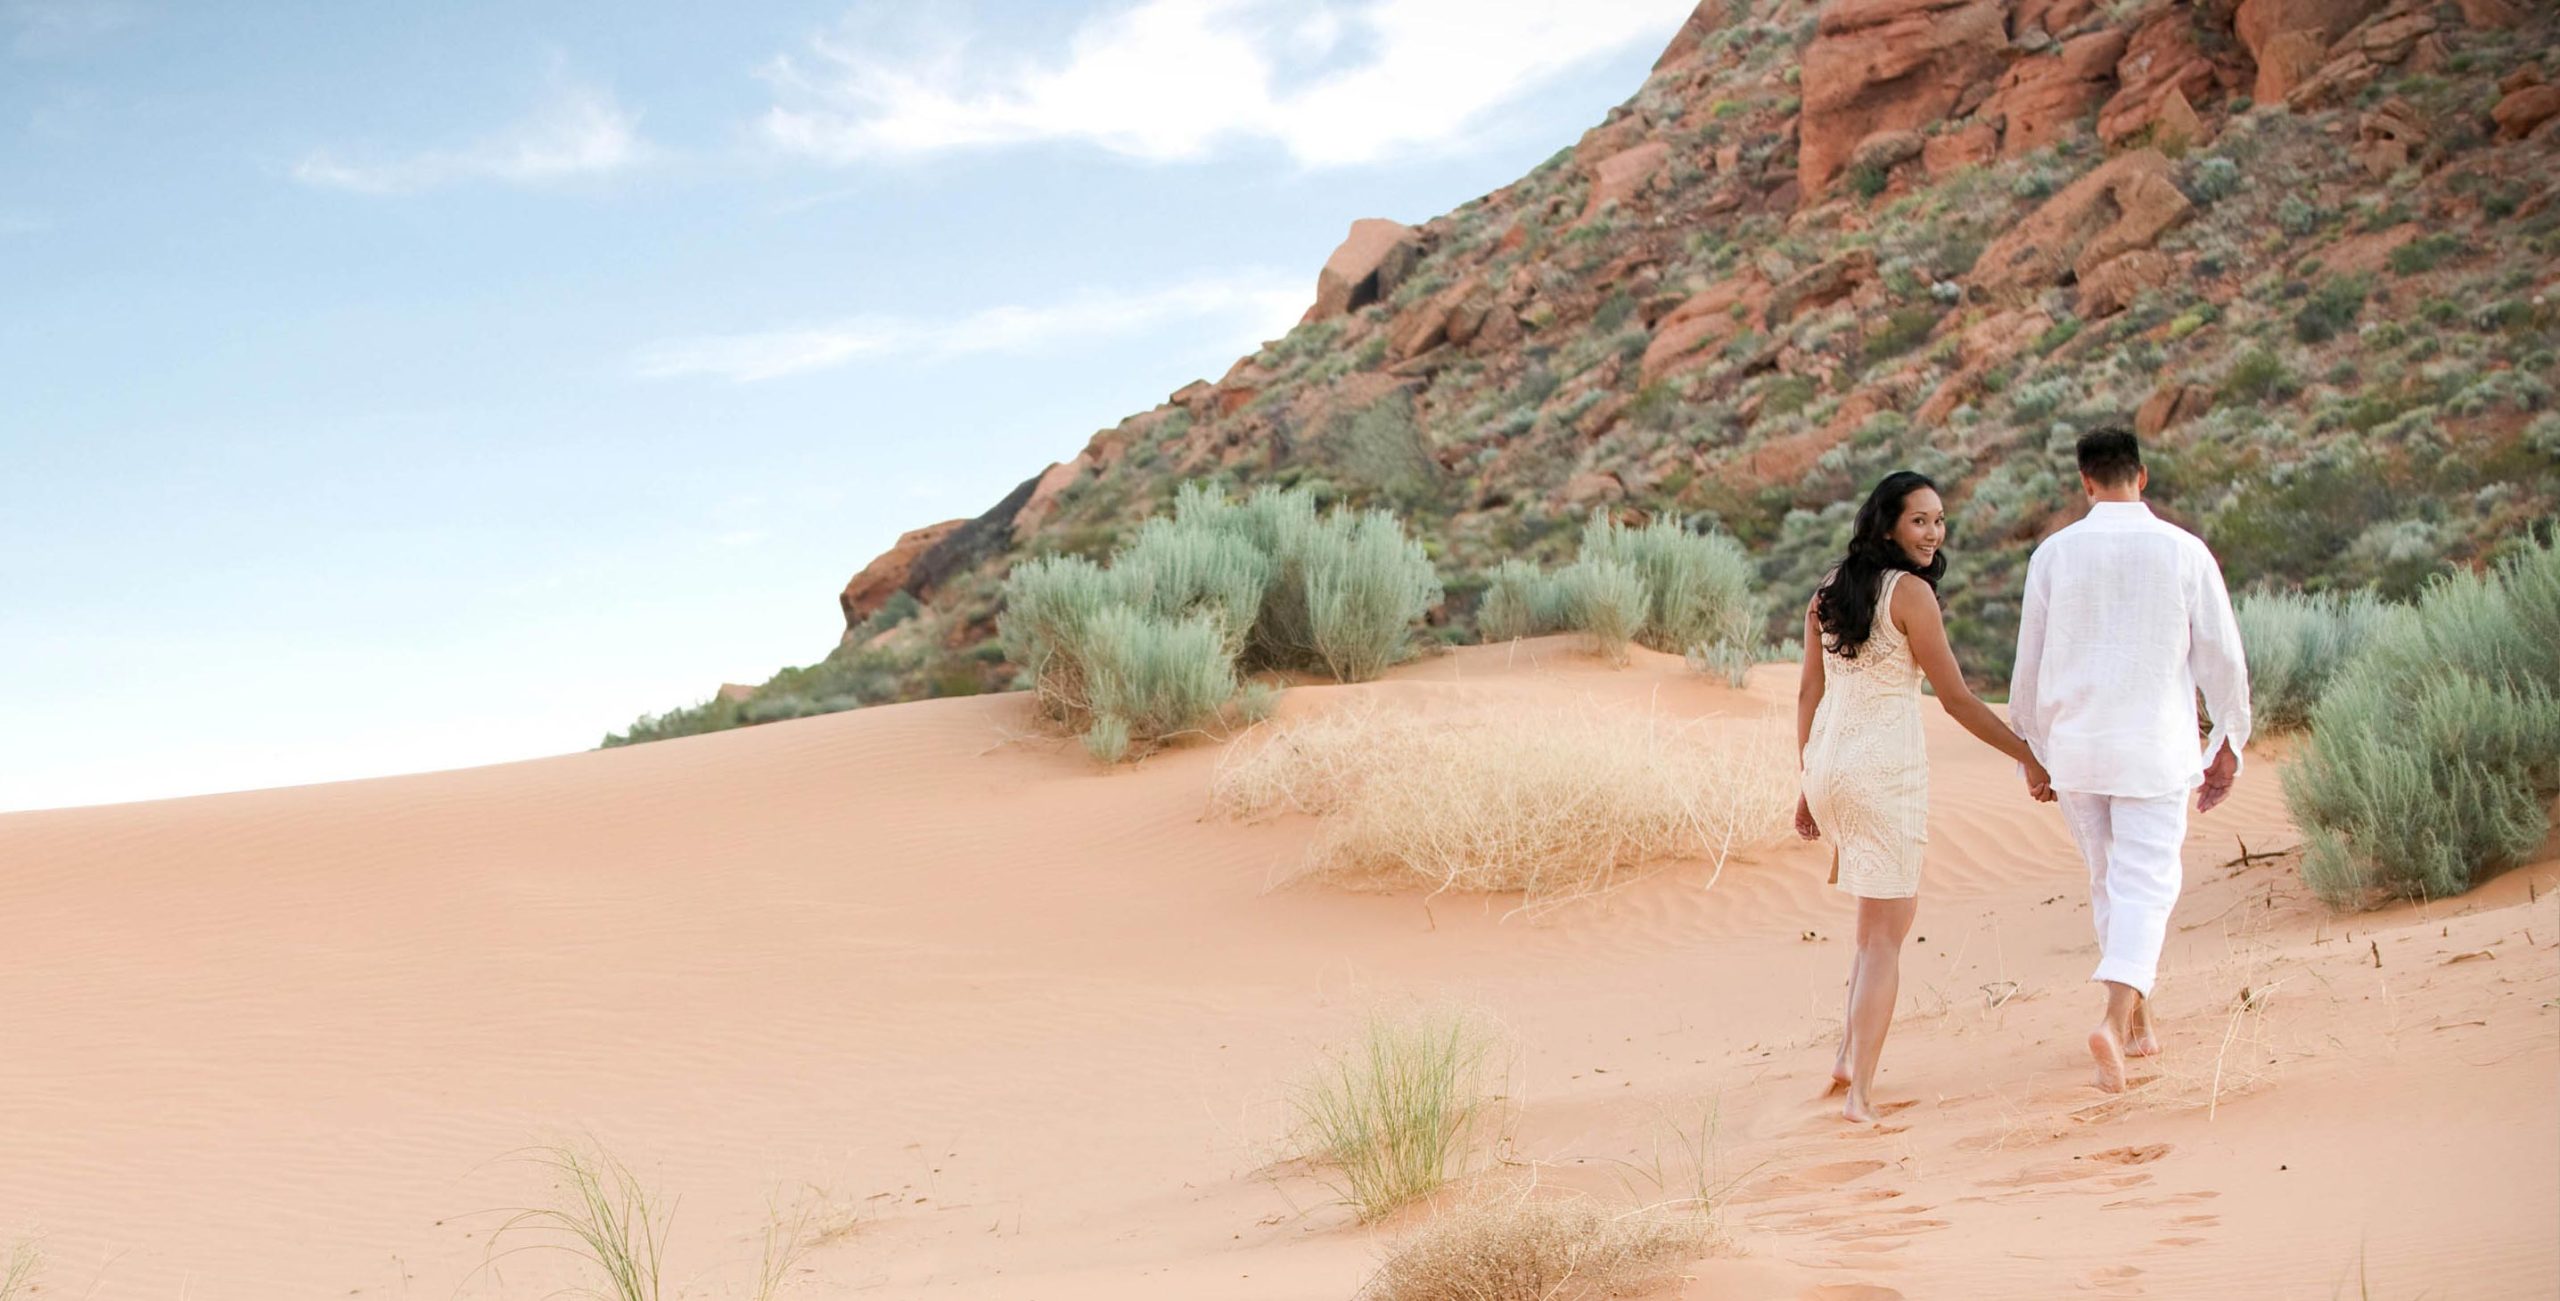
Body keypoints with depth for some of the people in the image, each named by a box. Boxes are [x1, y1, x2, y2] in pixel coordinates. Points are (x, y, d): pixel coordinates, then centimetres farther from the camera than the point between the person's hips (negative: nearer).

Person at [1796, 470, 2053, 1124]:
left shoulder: (1829, 591, 10)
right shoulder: (1910, 592, -10)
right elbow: (1956, 698, -9)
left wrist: (1809, 786, 19)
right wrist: (2029, 755, 0)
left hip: (1826, 760, 7)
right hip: (1886, 768, -7)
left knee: (1891, 911, 24)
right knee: (1884, 935, 0)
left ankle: (1849, 1056, 19)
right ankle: (1859, 1091, -5)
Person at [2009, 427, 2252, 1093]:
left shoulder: (2054, 553, -2)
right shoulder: (2183, 551, -4)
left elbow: (2029, 664, 3)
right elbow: (2222, 656, 0)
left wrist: (2032, 753, 15)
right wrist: (2229, 745, 12)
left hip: (2074, 744, 2)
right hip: (2154, 746, -2)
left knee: (2109, 881, 17)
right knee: (2145, 886, -2)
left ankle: (2138, 1025, 27)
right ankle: (2116, 1017, -22)